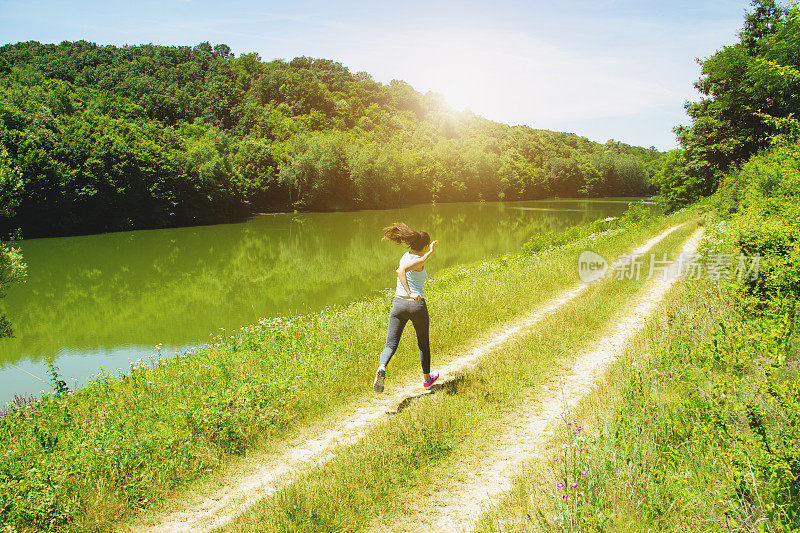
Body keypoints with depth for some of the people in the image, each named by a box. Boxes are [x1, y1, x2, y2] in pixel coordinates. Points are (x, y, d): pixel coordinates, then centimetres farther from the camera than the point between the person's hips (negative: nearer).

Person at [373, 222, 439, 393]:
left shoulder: (406, 255, 9)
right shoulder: (419, 261, -14)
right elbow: (400, 270, -33)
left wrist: (430, 252, 37)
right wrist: (410, 293, -35)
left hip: (399, 303, 5)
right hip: (417, 304, -5)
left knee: (391, 345, 0)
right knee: (423, 343, 19)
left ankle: (382, 368, -31)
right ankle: (427, 378, 34)